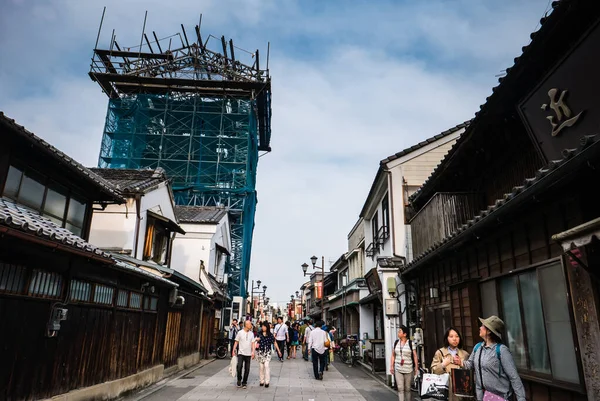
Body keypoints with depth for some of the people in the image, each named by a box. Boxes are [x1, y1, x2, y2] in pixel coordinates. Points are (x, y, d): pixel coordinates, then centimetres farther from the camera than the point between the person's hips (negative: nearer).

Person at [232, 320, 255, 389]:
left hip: (248, 354, 3)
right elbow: (236, 342, 1)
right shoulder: (240, 333, -3)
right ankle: (239, 380, 14)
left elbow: (252, 343, 6)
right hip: (241, 353, -3)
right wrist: (234, 350, -5)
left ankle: (244, 382, 18)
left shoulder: (251, 334, 5)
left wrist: (253, 352, -4)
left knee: (247, 369, 4)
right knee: (239, 367, -11)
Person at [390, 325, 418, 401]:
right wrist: (391, 366, 6)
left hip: (408, 369, -2)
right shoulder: (396, 343, 5)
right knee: (400, 388, -4)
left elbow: (415, 356, -3)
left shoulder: (411, 343, -5)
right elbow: (393, 355, 10)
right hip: (398, 369, 2)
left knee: (407, 389, 10)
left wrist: (416, 367, -5)